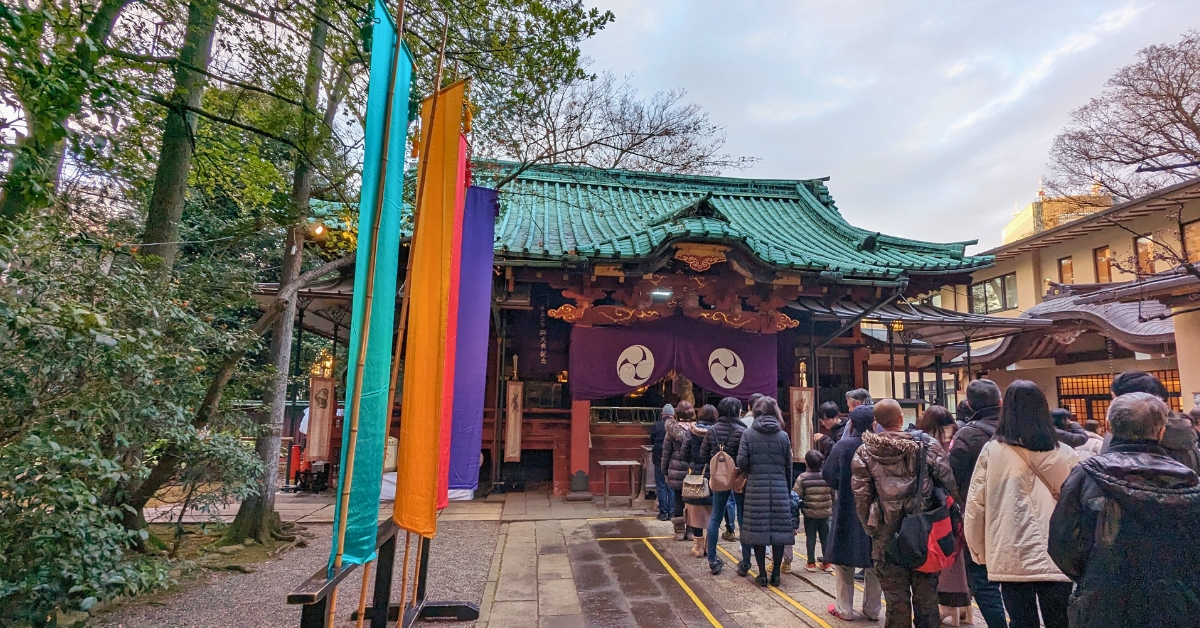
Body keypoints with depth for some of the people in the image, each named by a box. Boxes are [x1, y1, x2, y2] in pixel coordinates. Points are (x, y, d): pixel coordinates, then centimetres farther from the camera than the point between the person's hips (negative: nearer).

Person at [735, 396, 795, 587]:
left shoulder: (748, 434, -2)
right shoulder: (783, 436, 3)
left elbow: (741, 461, -9)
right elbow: (789, 466, 7)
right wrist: (788, 491, 17)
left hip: (755, 488, -1)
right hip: (780, 488, 1)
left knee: (758, 528, 6)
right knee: (779, 528, 8)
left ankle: (762, 574, 10)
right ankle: (775, 574, 13)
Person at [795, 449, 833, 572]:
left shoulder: (802, 478, -12)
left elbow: (796, 495, -11)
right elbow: (833, 495, 2)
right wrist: (832, 509, 15)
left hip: (809, 513, -2)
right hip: (825, 513, 2)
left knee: (810, 537, 7)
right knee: (825, 537, 11)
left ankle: (811, 563, 10)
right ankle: (827, 563, 15)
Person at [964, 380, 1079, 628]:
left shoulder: (992, 451, -6)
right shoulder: (1065, 455, -3)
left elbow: (975, 505, -3)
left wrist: (979, 550, 11)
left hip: (1011, 559, -1)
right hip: (1056, 558, 1)